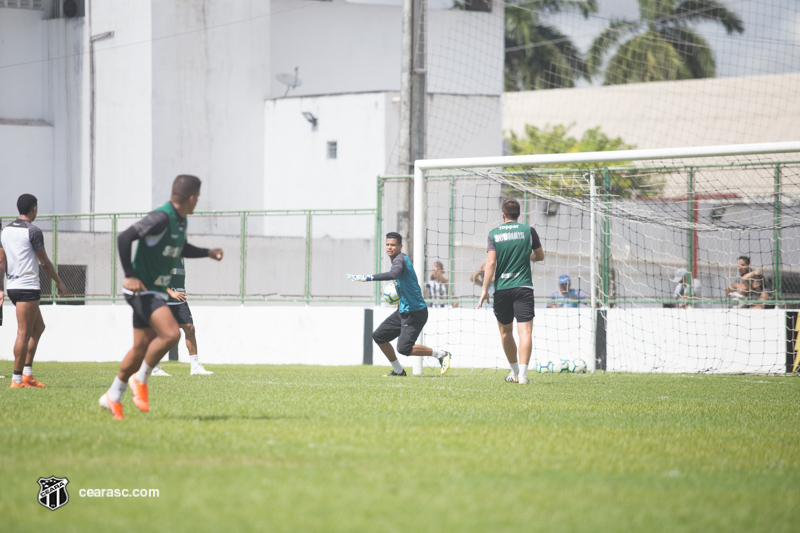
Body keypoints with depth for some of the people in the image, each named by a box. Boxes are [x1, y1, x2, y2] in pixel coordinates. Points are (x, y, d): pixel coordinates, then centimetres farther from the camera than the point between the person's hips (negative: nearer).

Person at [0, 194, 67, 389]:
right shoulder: (33, 232, -11)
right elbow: (44, 262, -7)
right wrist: (59, 282, 5)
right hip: (27, 287, -8)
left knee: (38, 327, 18)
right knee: (24, 333, -6)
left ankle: (27, 373, 13)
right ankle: (17, 379, -7)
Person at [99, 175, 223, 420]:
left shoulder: (180, 221, 10)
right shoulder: (161, 218, -19)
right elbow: (124, 238, -25)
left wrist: (207, 252, 16)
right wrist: (129, 276, -26)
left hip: (156, 291, 9)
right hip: (142, 289, -9)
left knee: (141, 349, 10)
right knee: (170, 334, -23)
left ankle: (112, 397, 20)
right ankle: (140, 379, -6)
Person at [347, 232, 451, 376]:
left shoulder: (400, 259, -18)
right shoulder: (401, 259, 13)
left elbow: (393, 274, -41)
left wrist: (367, 278, -41)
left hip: (415, 313, -10)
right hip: (403, 311, 10)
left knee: (404, 348, -18)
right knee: (378, 336, 10)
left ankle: (440, 353, -3)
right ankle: (398, 370, 19)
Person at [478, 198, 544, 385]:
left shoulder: (494, 234, 1)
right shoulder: (528, 231, 3)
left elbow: (491, 262, -7)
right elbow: (540, 256, 13)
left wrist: (484, 289, -6)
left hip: (501, 289, 1)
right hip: (523, 288, -1)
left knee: (505, 331, 19)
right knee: (525, 332, -7)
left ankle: (514, 371, 28)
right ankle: (522, 373, -21)